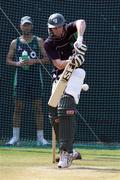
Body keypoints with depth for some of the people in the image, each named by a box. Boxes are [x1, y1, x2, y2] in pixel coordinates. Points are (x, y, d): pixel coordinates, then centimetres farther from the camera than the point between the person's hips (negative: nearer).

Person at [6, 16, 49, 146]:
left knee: (38, 108, -3)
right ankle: (15, 137, 5)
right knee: (18, 107, 1)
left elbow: (47, 58, 3)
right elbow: (8, 60, 11)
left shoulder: (39, 41, 6)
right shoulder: (15, 43, 9)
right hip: (21, 77, 1)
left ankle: (40, 138, 0)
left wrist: (35, 61, -14)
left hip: (35, 78, -1)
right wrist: (17, 63, -9)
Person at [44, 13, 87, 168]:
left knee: (66, 110, -22)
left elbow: (81, 22, -27)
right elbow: (58, 64, -15)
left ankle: (66, 152, -27)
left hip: (75, 72, -4)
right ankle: (68, 151, 17)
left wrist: (79, 39, -46)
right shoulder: (49, 43, -4)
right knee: (54, 113, 2)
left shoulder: (69, 30, -4)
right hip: (59, 75, 4)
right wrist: (72, 60, -34)